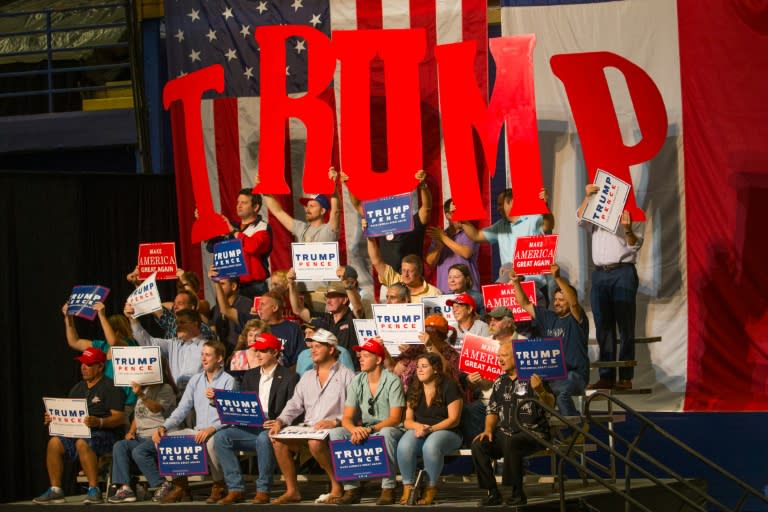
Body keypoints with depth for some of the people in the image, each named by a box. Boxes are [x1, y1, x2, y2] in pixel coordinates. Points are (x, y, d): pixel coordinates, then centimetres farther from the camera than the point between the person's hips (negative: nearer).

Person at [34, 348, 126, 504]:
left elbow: (120, 418, -13)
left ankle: (94, 490, -35)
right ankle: (55, 490, -16)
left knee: (82, 443, -37)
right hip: (78, 432, 7)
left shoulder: (110, 387, -2)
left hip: (104, 433, -7)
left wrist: (99, 422, -29)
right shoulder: (77, 388, 21)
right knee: (54, 442, -18)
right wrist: (53, 418, -3)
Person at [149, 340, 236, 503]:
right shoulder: (195, 380, 15)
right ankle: (181, 486, -3)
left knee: (210, 441, -39)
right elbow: (182, 410, 11)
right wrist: (164, 427, -6)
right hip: (197, 431, 6)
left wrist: (212, 429, -29)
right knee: (162, 439, -13)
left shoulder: (228, 381, -2)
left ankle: (219, 486, -14)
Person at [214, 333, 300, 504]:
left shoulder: (289, 377, 2)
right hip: (250, 429, 5)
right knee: (221, 436, -20)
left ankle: (263, 490, -25)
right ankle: (235, 489, -18)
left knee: (263, 438, -39)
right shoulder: (250, 376, 20)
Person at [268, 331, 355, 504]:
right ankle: (292, 491, -11)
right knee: (279, 441, -19)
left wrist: (335, 422, -23)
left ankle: (337, 486, -16)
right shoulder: (307, 377, 23)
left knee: (315, 442, -37)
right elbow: (294, 405, 17)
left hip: (335, 430, -6)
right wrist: (280, 422, -1)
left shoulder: (346, 375, 2)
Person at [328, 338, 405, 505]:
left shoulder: (392, 381, -9)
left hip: (388, 430, -5)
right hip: (363, 432, 5)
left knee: (386, 433, -38)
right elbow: (347, 418, -1)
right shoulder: (356, 382, 5)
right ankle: (352, 489, -20)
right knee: (336, 433, -19)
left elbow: (395, 419, -16)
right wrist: (354, 429, -25)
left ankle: (388, 489, -29)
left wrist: (370, 429, -29)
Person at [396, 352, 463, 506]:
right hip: (418, 430, 4)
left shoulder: (449, 387, -4)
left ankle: (431, 488, -22)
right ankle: (407, 487, -22)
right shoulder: (414, 389, 11)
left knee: (431, 446, -39)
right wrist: (418, 426, -16)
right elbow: (407, 420, 9)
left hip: (445, 431, -4)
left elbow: (454, 419, -9)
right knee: (404, 446, -32)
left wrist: (430, 429, -21)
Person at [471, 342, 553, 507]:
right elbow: (492, 409, 19)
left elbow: (550, 405, -10)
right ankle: (493, 493, -12)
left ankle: (518, 493, -23)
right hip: (506, 432, 6)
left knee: (510, 443, -36)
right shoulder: (500, 382, 16)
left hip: (533, 432, -6)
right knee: (478, 445, -19)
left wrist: (540, 391, -30)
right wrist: (488, 429, 1)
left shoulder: (532, 378, -3)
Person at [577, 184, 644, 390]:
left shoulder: (632, 217, 7)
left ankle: (625, 377, -8)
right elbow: (581, 219, 1)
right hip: (600, 274, 4)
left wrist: (627, 229, -23)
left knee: (625, 327, -5)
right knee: (603, 327, 3)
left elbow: (634, 246, -4)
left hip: (623, 274, -4)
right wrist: (587, 196, -10)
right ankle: (606, 377, 5)